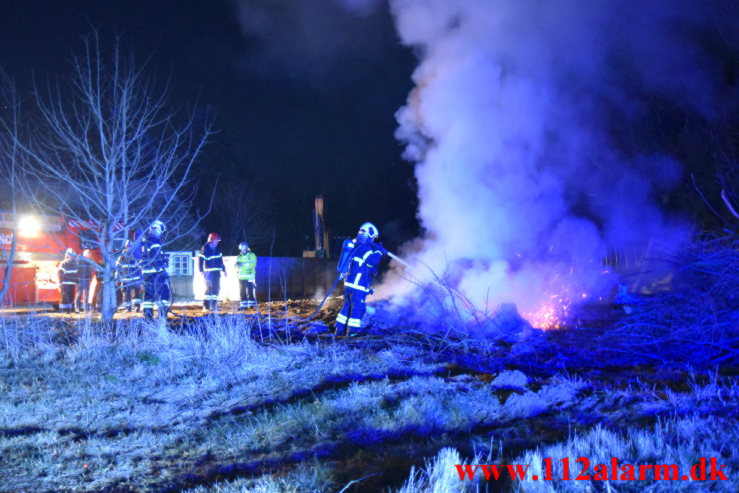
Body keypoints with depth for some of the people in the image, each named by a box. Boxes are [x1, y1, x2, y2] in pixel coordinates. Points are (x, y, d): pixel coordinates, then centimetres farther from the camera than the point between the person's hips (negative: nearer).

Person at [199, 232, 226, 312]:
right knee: (209, 288, -14)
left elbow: (221, 260, 20)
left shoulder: (217, 248, 10)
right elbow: (200, 260, -11)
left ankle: (213, 306, 14)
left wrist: (223, 270, 19)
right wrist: (201, 271, -21)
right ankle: (205, 306, -13)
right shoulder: (205, 248, -8)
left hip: (217, 272, 6)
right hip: (209, 272, -6)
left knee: (216, 288, 7)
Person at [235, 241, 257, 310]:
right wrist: (238, 265, -15)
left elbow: (253, 264, -13)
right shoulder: (239, 257, 16)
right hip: (241, 277, 5)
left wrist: (243, 264, -20)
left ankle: (251, 304, 2)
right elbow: (236, 265, 9)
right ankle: (243, 305, 11)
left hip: (249, 277, -5)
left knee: (250, 291, -6)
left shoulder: (252, 255, 1)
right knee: (242, 292, 5)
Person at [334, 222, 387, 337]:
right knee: (358, 308, -5)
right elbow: (373, 260, -25)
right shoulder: (365, 248, -13)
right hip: (358, 284, -10)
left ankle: (340, 330, 19)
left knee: (348, 306, 16)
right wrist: (378, 251, -9)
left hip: (349, 282, 10)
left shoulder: (356, 246, 17)